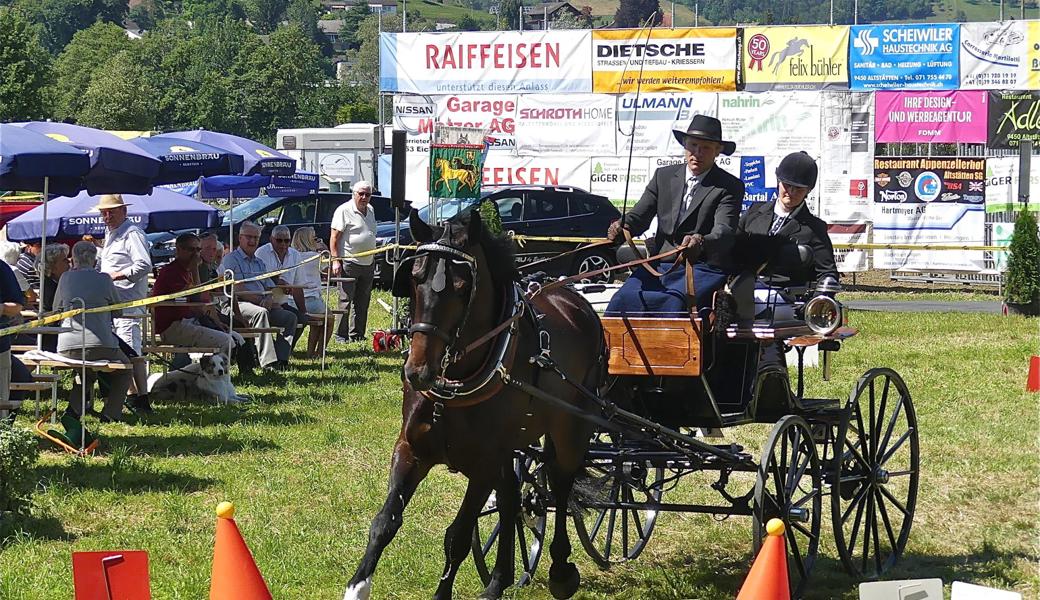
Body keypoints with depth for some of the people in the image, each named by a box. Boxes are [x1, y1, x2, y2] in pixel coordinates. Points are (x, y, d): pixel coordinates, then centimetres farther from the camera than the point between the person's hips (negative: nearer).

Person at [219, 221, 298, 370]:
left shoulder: (260, 263, 27)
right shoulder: (230, 260, 2)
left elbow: (270, 288, 21)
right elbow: (236, 289, -11)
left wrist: (269, 299, -4)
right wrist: (260, 300, -16)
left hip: (263, 306, 7)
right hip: (237, 305, -7)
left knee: (290, 317, -12)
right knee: (260, 312, -37)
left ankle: (281, 358, -23)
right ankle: (268, 362, -43)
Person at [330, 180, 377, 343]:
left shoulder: (370, 211, 15)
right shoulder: (344, 210, -8)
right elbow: (334, 238, -11)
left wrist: (373, 259, 21)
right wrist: (335, 260, -19)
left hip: (368, 264, 8)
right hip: (349, 263, -7)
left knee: (362, 303, 10)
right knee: (345, 301, -6)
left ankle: (357, 335, 16)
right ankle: (341, 335, -3)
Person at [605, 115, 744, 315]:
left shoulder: (730, 187, 1)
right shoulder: (663, 176, 15)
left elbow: (724, 231, -14)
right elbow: (639, 216, 10)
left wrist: (702, 242, -38)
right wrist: (621, 226, -16)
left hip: (702, 269, -4)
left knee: (673, 303, -35)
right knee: (623, 299, -23)